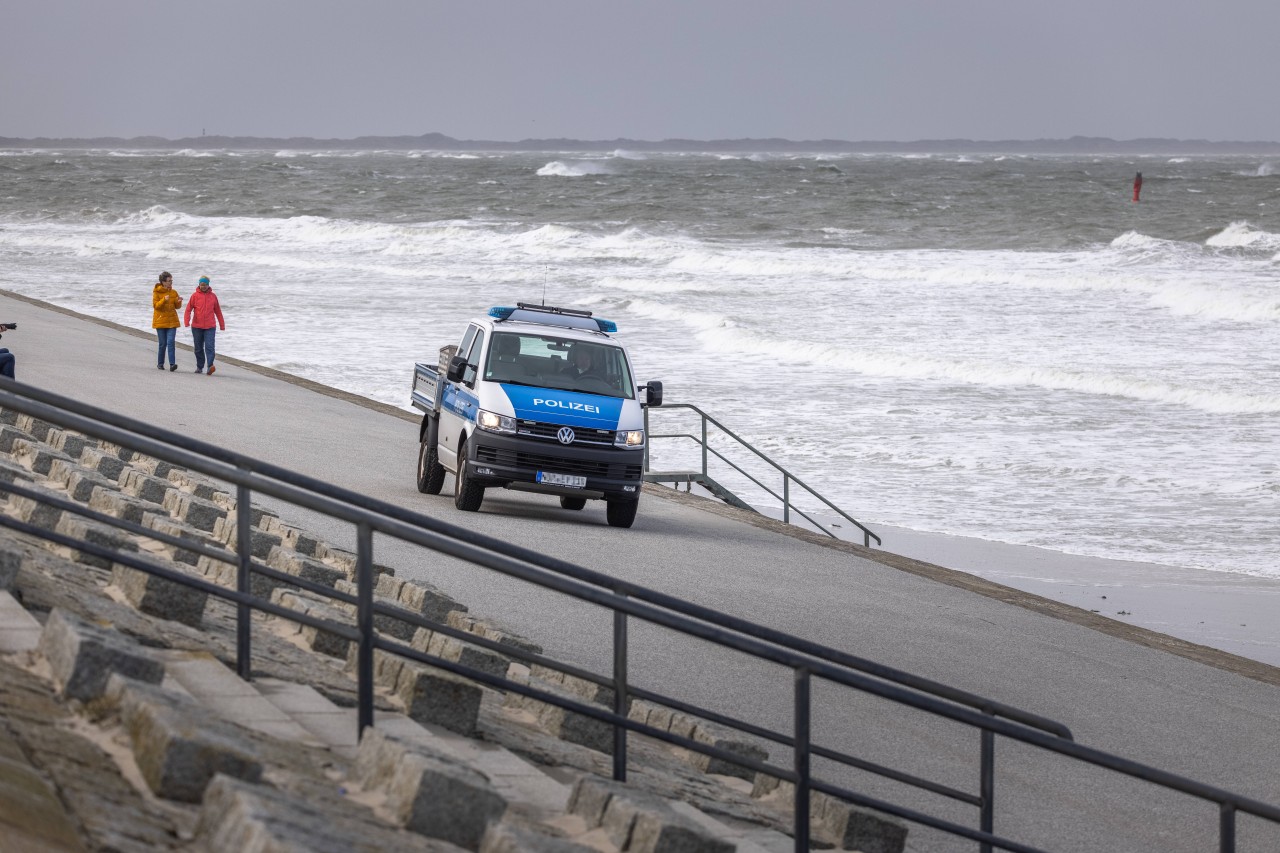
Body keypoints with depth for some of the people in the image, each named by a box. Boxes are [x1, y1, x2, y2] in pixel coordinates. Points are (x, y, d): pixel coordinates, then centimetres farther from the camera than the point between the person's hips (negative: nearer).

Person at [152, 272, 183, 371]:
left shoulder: (174, 292, 6)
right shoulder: (157, 292, -4)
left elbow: (177, 307, 10)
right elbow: (155, 305, -11)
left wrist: (179, 302, -12)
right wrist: (164, 300, -26)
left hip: (172, 321, 2)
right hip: (160, 321, -2)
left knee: (171, 342, -11)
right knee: (163, 343, 1)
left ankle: (172, 364, -16)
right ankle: (160, 363, 17)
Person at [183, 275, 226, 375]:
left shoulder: (213, 296, 7)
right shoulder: (195, 296, 2)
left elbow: (218, 311, 14)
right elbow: (188, 309, -2)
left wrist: (222, 325, 16)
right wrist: (186, 321, -17)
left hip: (210, 327, -1)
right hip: (197, 327, 1)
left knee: (209, 347, -14)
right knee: (198, 348, 9)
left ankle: (210, 366, -23)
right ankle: (200, 367, 22)